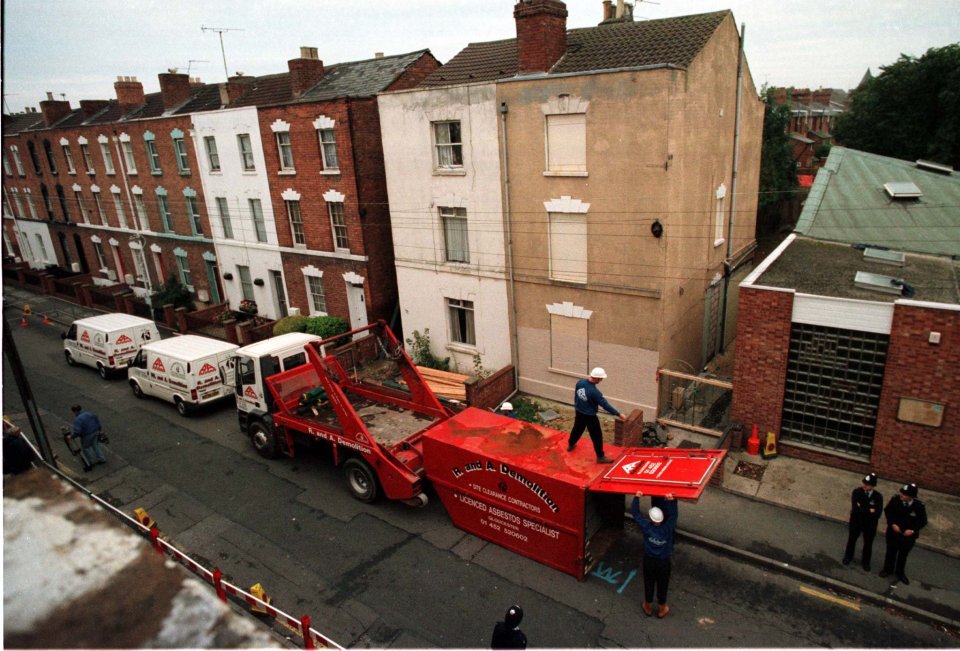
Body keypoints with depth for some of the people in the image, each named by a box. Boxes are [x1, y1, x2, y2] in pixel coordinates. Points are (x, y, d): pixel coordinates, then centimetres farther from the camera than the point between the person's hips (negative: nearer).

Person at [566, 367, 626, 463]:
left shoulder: (580, 382, -11)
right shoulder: (594, 392, -32)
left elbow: (575, 395, 6)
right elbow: (605, 404, -27)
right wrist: (618, 414, -19)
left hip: (579, 412, 7)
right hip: (590, 416, -7)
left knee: (577, 429, 29)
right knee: (597, 436, 8)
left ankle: (570, 445, 49)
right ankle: (600, 457, 18)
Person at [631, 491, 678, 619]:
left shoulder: (646, 527, -24)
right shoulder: (668, 528, -27)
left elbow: (635, 512, -17)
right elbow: (673, 514, -18)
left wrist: (637, 497, -13)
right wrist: (671, 500, -23)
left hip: (649, 560, 1)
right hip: (664, 562, -1)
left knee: (649, 584, 20)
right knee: (662, 585, 20)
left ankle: (648, 608, 40)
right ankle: (662, 610, 39)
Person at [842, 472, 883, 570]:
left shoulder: (878, 497, -17)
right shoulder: (857, 492, -18)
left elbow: (877, 514, -24)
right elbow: (855, 509, -24)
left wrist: (862, 510, -25)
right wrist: (869, 511, -23)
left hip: (870, 525, 0)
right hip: (856, 521, 0)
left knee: (868, 543, 16)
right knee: (852, 539, 20)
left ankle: (866, 561, 38)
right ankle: (848, 556, 42)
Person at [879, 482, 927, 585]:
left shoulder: (919, 506, -23)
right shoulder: (895, 499, -22)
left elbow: (923, 521, -8)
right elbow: (887, 511, -6)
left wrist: (913, 530, -21)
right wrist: (892, 524, -16)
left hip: (908, 535, 0)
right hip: (893, 531, 0)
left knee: (903, 554, 19)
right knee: (891, 551, 18)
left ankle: (900, 573, 40)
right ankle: (888, 569, 38)